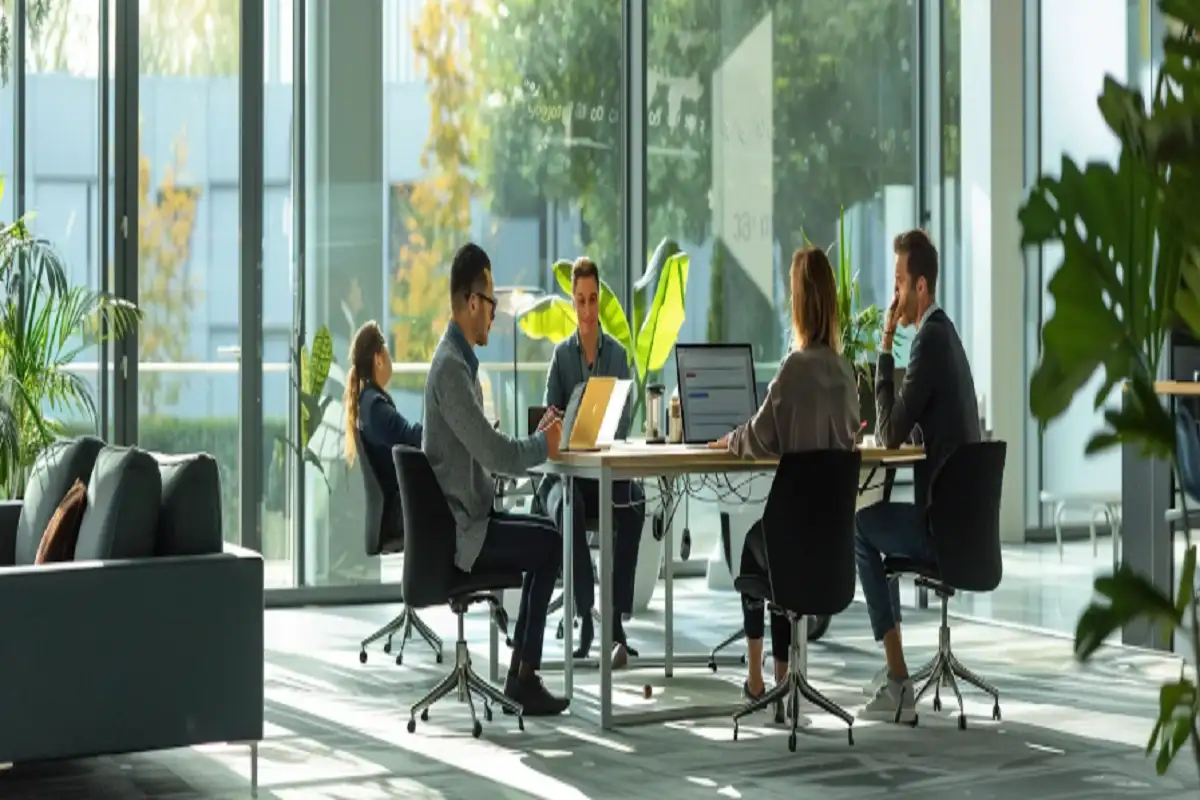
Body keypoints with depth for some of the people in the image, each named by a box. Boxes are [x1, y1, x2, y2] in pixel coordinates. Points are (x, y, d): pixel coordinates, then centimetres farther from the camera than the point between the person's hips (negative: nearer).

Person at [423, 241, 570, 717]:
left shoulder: (460, 359, 14)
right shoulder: (450, 365, -19)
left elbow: (486, 450, 17)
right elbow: (493, 454, -24)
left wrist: (538, 438, 4)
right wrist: (543, 447, -9)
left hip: (469, 515, 10)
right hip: (456, 529, -10)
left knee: (549, 533, 7)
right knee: (550, 544, -14)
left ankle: (524, 672, 7)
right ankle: (523, 676, -5)